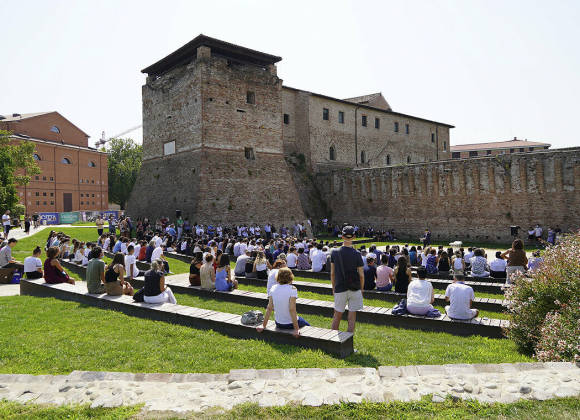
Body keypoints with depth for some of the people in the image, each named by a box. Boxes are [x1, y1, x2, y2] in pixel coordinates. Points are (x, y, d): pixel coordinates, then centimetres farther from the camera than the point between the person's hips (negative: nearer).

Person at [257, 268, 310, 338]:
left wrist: (264, 325, 2)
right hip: (290, 324, -5)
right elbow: (292, 310, -23)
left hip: (278, 324, 5)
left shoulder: (273, 288, -6)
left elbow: (269, 308, -5)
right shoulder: (292, 289, -20)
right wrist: (296, 329, -20)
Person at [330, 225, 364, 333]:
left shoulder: (335, 253, -4)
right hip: (354, 289, -1)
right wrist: (361, 288, 11)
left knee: (337, 316, 12)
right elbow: (361, 275, -4)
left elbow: (332, 273, 2)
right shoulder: (356, 254, -8)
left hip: (340, 289, 1)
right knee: (352, 317, 7)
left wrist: (333, 288, 14)